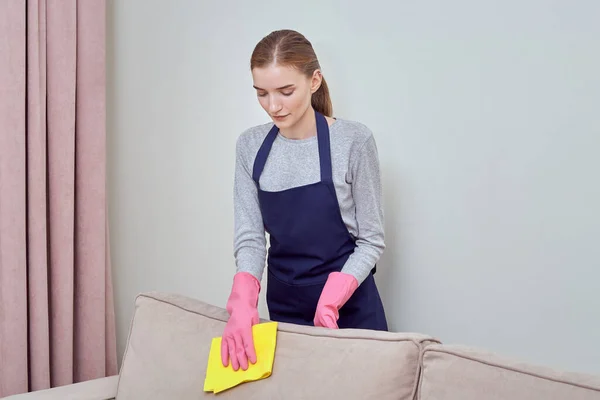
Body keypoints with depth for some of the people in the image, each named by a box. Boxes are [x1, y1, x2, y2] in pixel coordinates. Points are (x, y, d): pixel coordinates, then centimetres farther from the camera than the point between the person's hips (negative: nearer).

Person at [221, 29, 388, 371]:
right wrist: (243, 302, -23)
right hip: (283, 304, 3)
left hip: (350, 306, -3)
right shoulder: (250, 145, -3)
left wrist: (331, 299, -24)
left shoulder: (354, 140, -15)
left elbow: (372, 240, -10)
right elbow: (250, 237, -5)